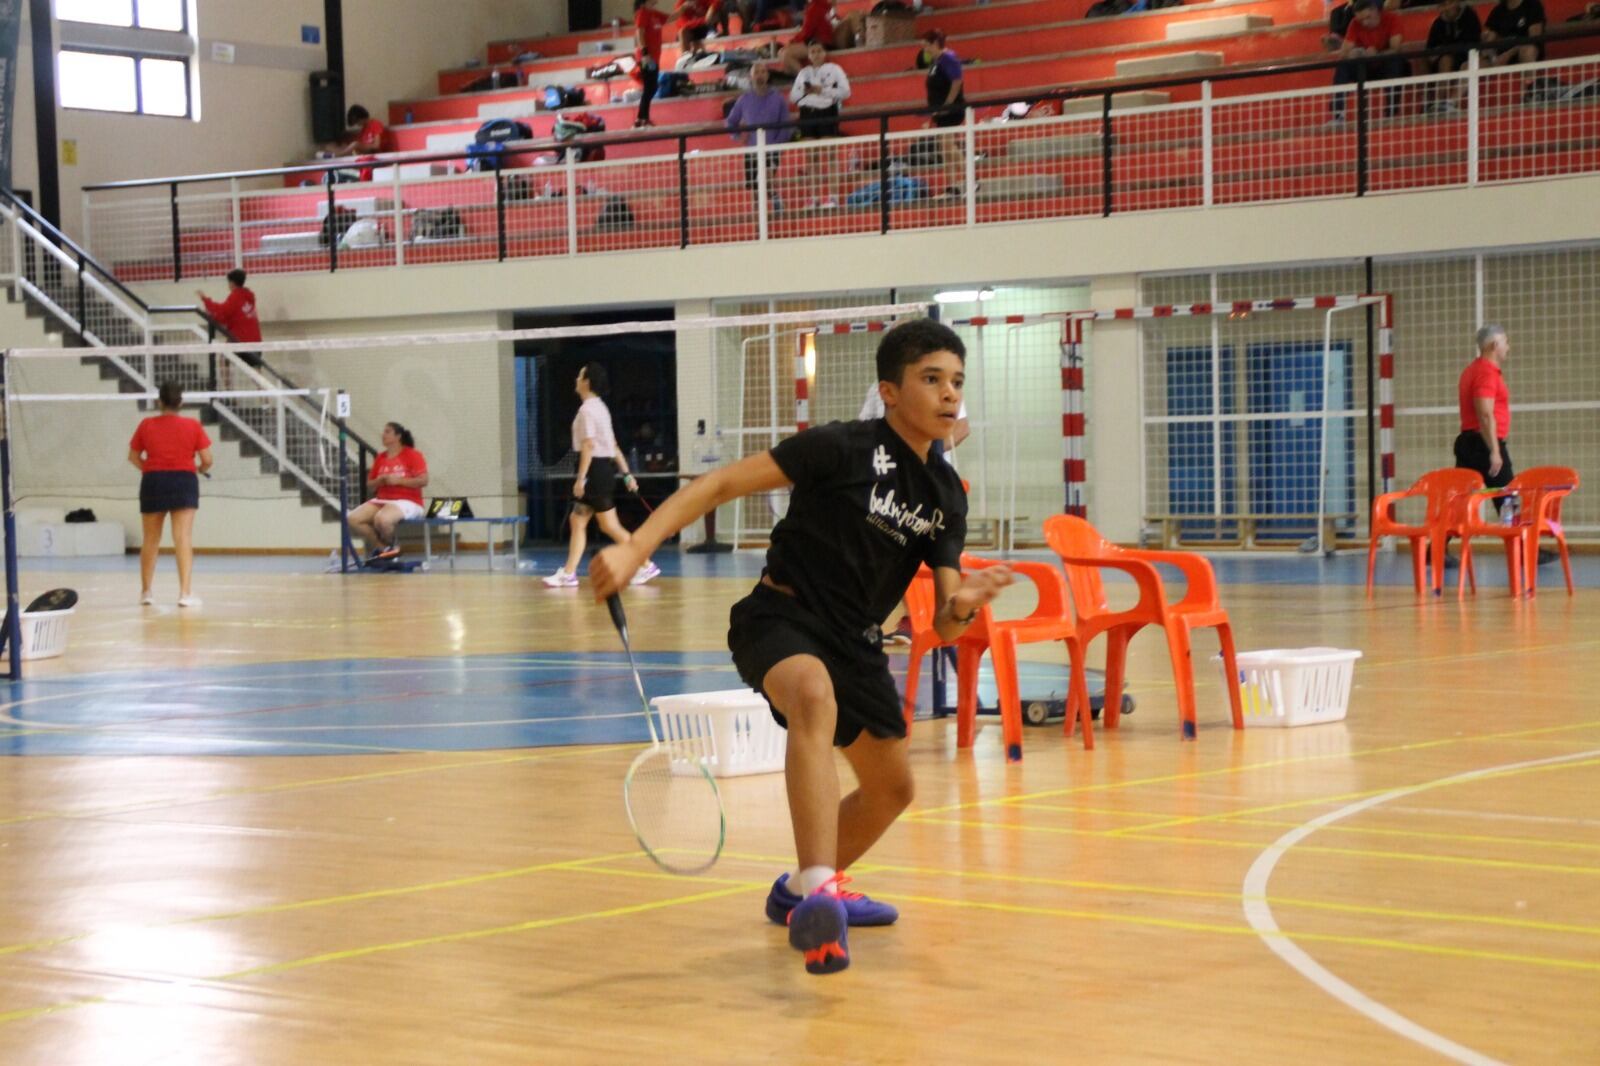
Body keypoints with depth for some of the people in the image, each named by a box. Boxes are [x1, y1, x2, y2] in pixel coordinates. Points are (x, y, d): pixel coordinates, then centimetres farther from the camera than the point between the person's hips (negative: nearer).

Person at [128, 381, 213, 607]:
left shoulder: (146, 425, 1)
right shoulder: (193, 426, -3)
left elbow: (133, 456, 10)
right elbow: (207, 459, -3)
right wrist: (202, 469, 18)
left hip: (152, 482, 2)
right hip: (184, 480, -2)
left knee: (150, 540, 14)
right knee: (183, 538, -6)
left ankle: (146, 591, 24)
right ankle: (185, 592, -15)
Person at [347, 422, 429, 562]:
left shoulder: (412, 455, -2)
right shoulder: (380, 458, 13)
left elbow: (423, 481, -11)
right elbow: (370, 487, 17)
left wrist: (398, 480, -16)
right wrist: (380, 480, -5)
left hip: (407, 502, -6)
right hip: (381, 500, 6)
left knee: (381, 519, -38)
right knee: (353, 519, -19)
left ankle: (393, 545, -5)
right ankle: (382, 548, -5)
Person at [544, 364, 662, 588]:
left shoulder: (587, 409, -14)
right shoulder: (599, 407, 16)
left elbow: (589, 445, -20)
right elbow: (613, 445, 17)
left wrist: (581, 478, -21)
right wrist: (626, 473, 18)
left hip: (595, 469, -10)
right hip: (604, 467, 10)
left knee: (609, 525, -5)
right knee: (577, 520, 8)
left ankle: (645, 565, 0)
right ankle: (568, 572, 7)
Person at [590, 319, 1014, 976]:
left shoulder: (946, 496, 4)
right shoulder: (844, 448, -15)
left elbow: (942, 624, 2)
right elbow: (723, 483, -16)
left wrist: (964, 605, -23)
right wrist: (635, 548, -27)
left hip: (854, 643, 8)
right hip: (780, 618, -8)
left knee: (892, 787, 16)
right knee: (815, 698, -40)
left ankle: (801, 891, 43)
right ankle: (818, 895, -48)